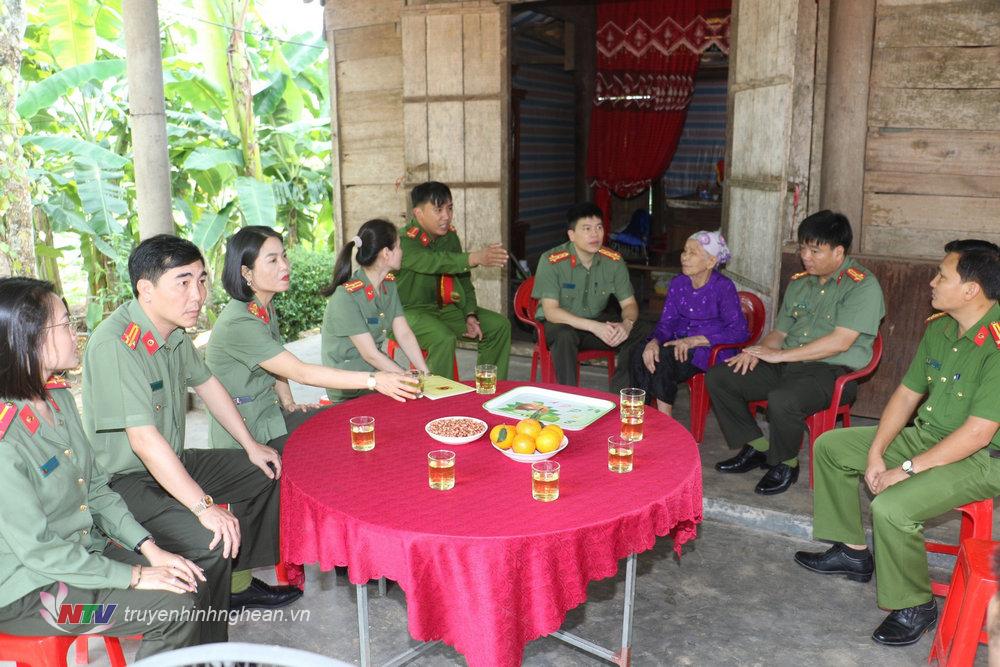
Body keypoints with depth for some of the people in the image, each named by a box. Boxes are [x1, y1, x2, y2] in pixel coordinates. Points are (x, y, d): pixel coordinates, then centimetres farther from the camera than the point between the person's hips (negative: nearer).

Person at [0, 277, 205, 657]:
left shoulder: (58, 397, 0)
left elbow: (96, 489, 7)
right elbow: (37, 550, -23)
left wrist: (150, 549, -2)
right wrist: (135, 576, -18)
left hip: (84, 550, 8)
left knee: (193, 589, -4)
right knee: (174, 608, -16)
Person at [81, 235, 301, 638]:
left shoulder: (174, 329, 1)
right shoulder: (114, 345, -28)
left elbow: (206, 383, 17)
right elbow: (144, 440, -32)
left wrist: (251, 445, 15)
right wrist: (205, 507, -32)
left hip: (171, 464, 10)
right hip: (124, 481, -9)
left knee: (267, 474, 13)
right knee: (213, 536, -29)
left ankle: (243, 584, 24)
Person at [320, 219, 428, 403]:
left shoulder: (389, 284, 4)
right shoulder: (346, 296, -21)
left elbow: (404, 334, 1)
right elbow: (370, 354, -20)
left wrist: (426, 374, -9)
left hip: (378, 368, 7)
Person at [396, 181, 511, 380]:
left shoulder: (450, 237, 5)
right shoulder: (404, 241, -19)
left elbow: (463, 280, 10)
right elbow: (433, 262, -39)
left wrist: (470, 315, -5)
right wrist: (474, 258, -51)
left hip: (445, 307, 8)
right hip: (410, 310, -7)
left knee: (500, 325, -2)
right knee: (444, 338, -36)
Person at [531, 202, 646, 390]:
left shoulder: (613, 261, -6)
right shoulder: (551, 261, -18)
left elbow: (629, 304, -1)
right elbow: (550, 311, -24)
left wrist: (627, 323, -27)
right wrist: (594, 327, -35)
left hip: (597, 323, 4)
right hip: (557, 324, -4)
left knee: (636, 337, -19)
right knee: (565, 335, -37)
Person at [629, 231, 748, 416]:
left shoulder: (723, 288, -10)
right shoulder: (678, 284, 7)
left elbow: (739, 331, -15)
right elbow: (666, 323, 6)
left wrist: (693, 341, -22)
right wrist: (654, 342, -19)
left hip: (711, 351, -5)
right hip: (680, 344, 5)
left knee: (662, 360, -30)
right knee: (639, 354, -23)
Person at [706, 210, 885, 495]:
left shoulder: (862, 285, -8)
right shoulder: (799, 282, 16)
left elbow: (840, 342, -19)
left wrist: (780, 355, -18)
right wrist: (758, 351, -3)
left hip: (833, 371, -7)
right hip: (786, 365, 8)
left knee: (782, 400, -37)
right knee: (718, 377, -6)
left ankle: (784, 464, -7)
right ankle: (756, 448, 6)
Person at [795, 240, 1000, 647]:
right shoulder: (940, 328, 1)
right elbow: (907, 394, 6)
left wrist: (907, 470, -22)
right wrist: (876, 454, -4)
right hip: (927, 437, 9)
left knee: (891, 507, -31)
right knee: (830, 445, 8)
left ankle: (914, 607, -4)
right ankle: (852, 551, 19)